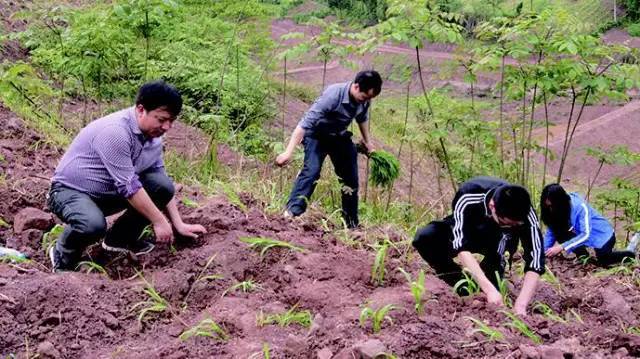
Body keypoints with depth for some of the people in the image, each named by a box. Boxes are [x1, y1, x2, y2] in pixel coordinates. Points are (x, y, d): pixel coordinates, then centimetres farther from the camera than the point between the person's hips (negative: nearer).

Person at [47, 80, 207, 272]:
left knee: (162, 186, -10)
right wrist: (159, 221, -21)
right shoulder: (115, 132, -29)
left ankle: (121, 239, 9)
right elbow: (128, 186, -28)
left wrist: (179, 224, 3)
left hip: (110, 193, 8)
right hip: (70, 191, -8)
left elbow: (161, 180, 8)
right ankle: (63, 257, -4)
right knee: (93, 225, -38)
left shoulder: (154, 136, -2)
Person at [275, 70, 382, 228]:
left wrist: (367, 141, 22)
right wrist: (288, 152, -41)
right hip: (317, 134, -6)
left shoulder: (364, 99, -15)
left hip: (340, 136, 6)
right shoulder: (333, 95, -35)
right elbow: (306, 122, -37)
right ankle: (291, 212, -34)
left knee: (351, 179, 6)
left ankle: (352, 224, 21)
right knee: (311, 171, -29)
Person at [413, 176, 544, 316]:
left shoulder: (526, 215, -35)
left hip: (498, 239, 1)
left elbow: (535, 262, -37)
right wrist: (490, 289, -53)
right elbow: (461, 246, -44)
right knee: (424, 238, -30)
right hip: (463, 230, -1)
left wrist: (520, 306, -50)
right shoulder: (467, 199, -40)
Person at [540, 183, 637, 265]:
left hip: (603, 235, -5)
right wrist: (543, 252, -21)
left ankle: (630, 253, 19)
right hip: (581, 235, 5)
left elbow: (586, 235, -35)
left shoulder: (580, 207, -32)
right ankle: (583, 256, 2)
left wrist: (562, 247, -41)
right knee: (558, 231, -18)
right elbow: (551, 232, -10)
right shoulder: (558, 209, -14)